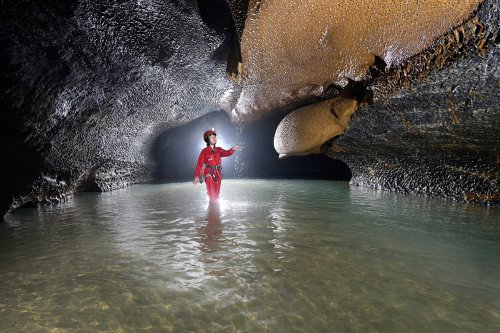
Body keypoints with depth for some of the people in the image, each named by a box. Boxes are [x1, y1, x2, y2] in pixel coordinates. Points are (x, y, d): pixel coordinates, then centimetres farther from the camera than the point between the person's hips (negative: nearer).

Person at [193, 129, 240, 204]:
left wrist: (232, 149, -34)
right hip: (209, 174, -4)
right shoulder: (204, 151, -6)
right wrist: (196, 177, -13)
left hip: (218, 174, 4)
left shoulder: (219, 150, 7)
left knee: (217, 193, 13)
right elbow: (199, 164, -8)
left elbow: (226, 153, -12)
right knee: (212, 193, -4)